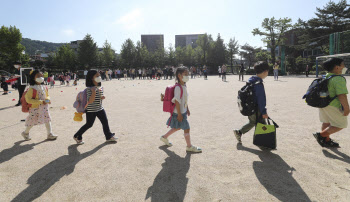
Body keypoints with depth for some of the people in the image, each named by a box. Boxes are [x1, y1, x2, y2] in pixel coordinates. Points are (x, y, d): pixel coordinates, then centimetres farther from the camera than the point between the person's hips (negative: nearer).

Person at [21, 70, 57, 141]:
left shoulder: (44, 87, 4)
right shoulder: (32, 88, -15)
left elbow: (47, 95, 18)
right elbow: (28, 99, -20)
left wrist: (48, 99, -6)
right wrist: (41, 102, -26)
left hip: (44, 107, 5)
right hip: (35, 108, -5)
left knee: (47, 119, 2)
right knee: (32, 121, 10)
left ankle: (50, 134, 8)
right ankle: (25, 133, 36)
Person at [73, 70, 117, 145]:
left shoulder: (100, 87, 5)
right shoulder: (89, 89, -19)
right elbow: (90, 101, -26)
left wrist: (101, 97, -2)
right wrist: (93, 92, -37)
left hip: (100, 109, 7)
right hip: (91, 110, -7)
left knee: (105, 122, 8)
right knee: (89, 124, 4)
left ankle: (109, 136, 22)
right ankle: (77, 136, 24)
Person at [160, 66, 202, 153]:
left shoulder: (184, 86, 8)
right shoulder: (178, 87, -22)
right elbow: (177, 101, -23)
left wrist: (187, 109, 20)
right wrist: (179, 114, -22)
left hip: (183, 111, 10)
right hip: (179, 112, -10)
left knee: (178, 127, 21)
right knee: (186, 128, 1)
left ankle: (164, 137, 37)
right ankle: (189, 146, 17)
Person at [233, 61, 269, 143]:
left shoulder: (250, 81, 7)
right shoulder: (259, 84, -22)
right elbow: (261, 99, -22)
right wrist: (264, 112, -17)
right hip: (256, 110, -9)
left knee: (252, 122, 24)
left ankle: (239, 132, 26)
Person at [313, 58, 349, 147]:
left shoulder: (325, 77, 8)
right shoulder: (339, 79, -19)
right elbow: (342, 96, -24)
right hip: (333, 106, -9)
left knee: (326, 123, 21)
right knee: (340, 125, 6)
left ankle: (326, 140, 32)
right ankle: (321, 135, 2)